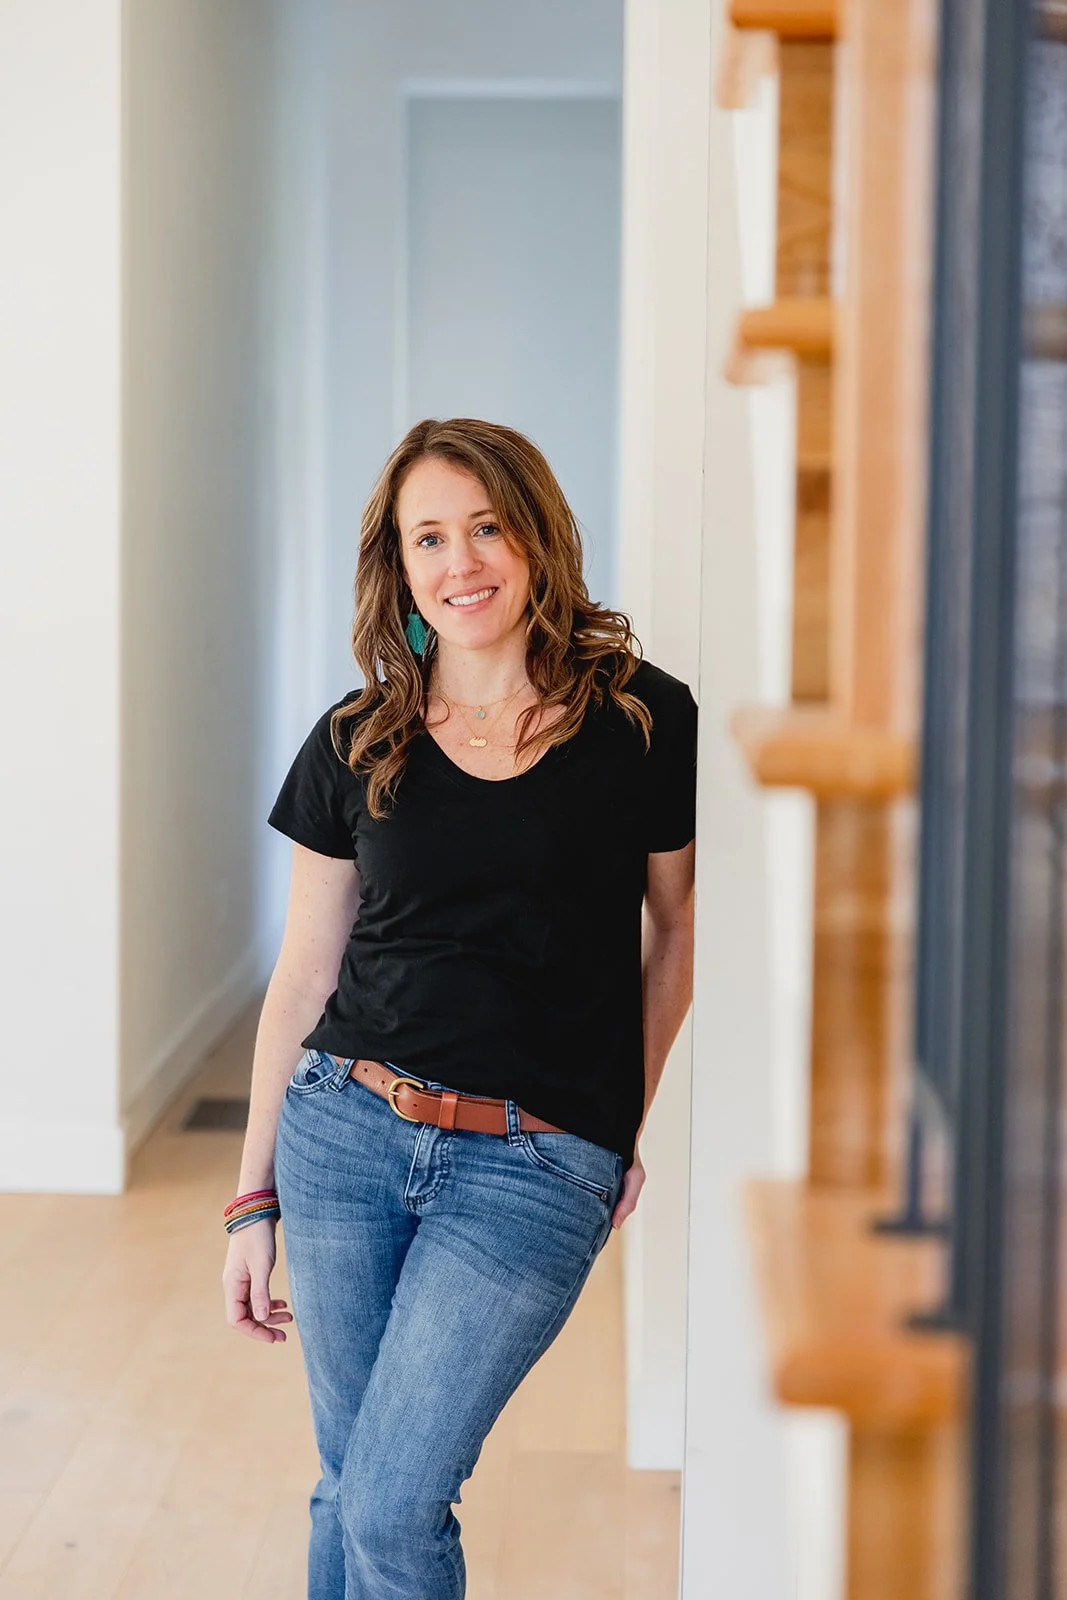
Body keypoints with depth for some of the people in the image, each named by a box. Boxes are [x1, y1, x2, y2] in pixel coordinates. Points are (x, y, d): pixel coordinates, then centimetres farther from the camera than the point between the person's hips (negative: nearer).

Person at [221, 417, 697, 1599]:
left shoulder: (643, 724, -3)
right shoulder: (355, 745, 4)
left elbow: (679, 931, 10)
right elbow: (304, 971, 9)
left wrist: (622, 1130, 14)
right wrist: (253, 1198, 9)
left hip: (536, 1164, -3)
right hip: (344, 1129, 3)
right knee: (348, 1489, 11)